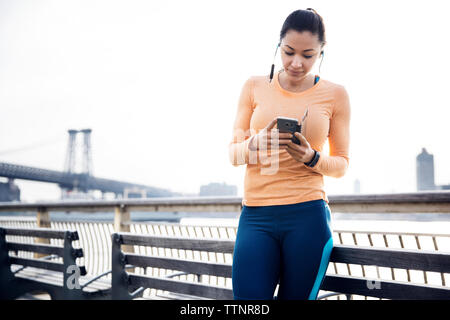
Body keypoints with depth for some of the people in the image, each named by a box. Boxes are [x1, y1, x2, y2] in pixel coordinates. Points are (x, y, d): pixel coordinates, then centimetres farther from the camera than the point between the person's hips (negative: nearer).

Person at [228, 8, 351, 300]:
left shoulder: (335, 94, 5)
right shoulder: (255, 86, 8)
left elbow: (341, 164, 10)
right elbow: (233, 153, 9)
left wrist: (311, 157, -11)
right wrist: (256, 143, -13)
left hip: (308, 217, 0)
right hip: (256, 217, 1)